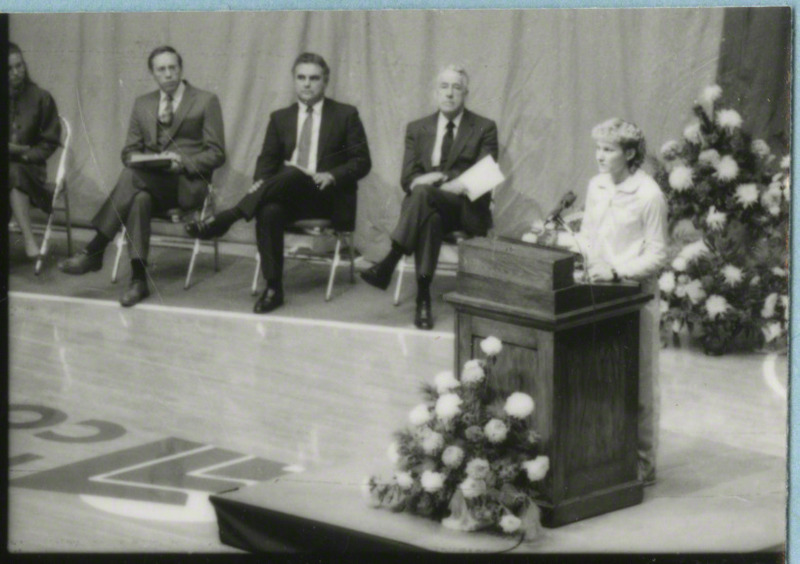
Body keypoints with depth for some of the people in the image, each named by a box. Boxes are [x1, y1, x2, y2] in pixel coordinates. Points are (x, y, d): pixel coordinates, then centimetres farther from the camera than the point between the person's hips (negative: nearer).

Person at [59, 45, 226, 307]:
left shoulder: (206, 101, 8)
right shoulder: (142, 104, 21)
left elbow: (217, 154, 2)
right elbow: (129, 150, 19)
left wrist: (183, 162, -15)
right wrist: (137, 158, -6)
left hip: (188, 184, -4)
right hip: (149, 182, 4)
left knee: (132, 176, -32)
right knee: (139, 200, -35)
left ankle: (95, 251, -35)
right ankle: (138, 280, -37)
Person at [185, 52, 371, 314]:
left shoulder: (346, 115, 11)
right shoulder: (280, 118, 20)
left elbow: (362, 162, 5)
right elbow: (267, 161, 13)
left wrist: (331, 176, -14)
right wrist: (260, 184, -11)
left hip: (327, 197, -3)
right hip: (286, 193, 3)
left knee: (292, 174, -37)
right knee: (269, 211, -35)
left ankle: (223, 219, -38)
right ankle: (273, 289, -32)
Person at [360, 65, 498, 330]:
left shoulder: (484, 129, 9)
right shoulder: (417, 129, 19)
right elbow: (408, 178, 11)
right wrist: (421, 181, -16)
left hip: (467, 209, -2)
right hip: (430, 207, 2)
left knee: (424, 193, -36)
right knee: (430, 219, -37)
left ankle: (389, 263, -43)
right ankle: (423, 299, -43)